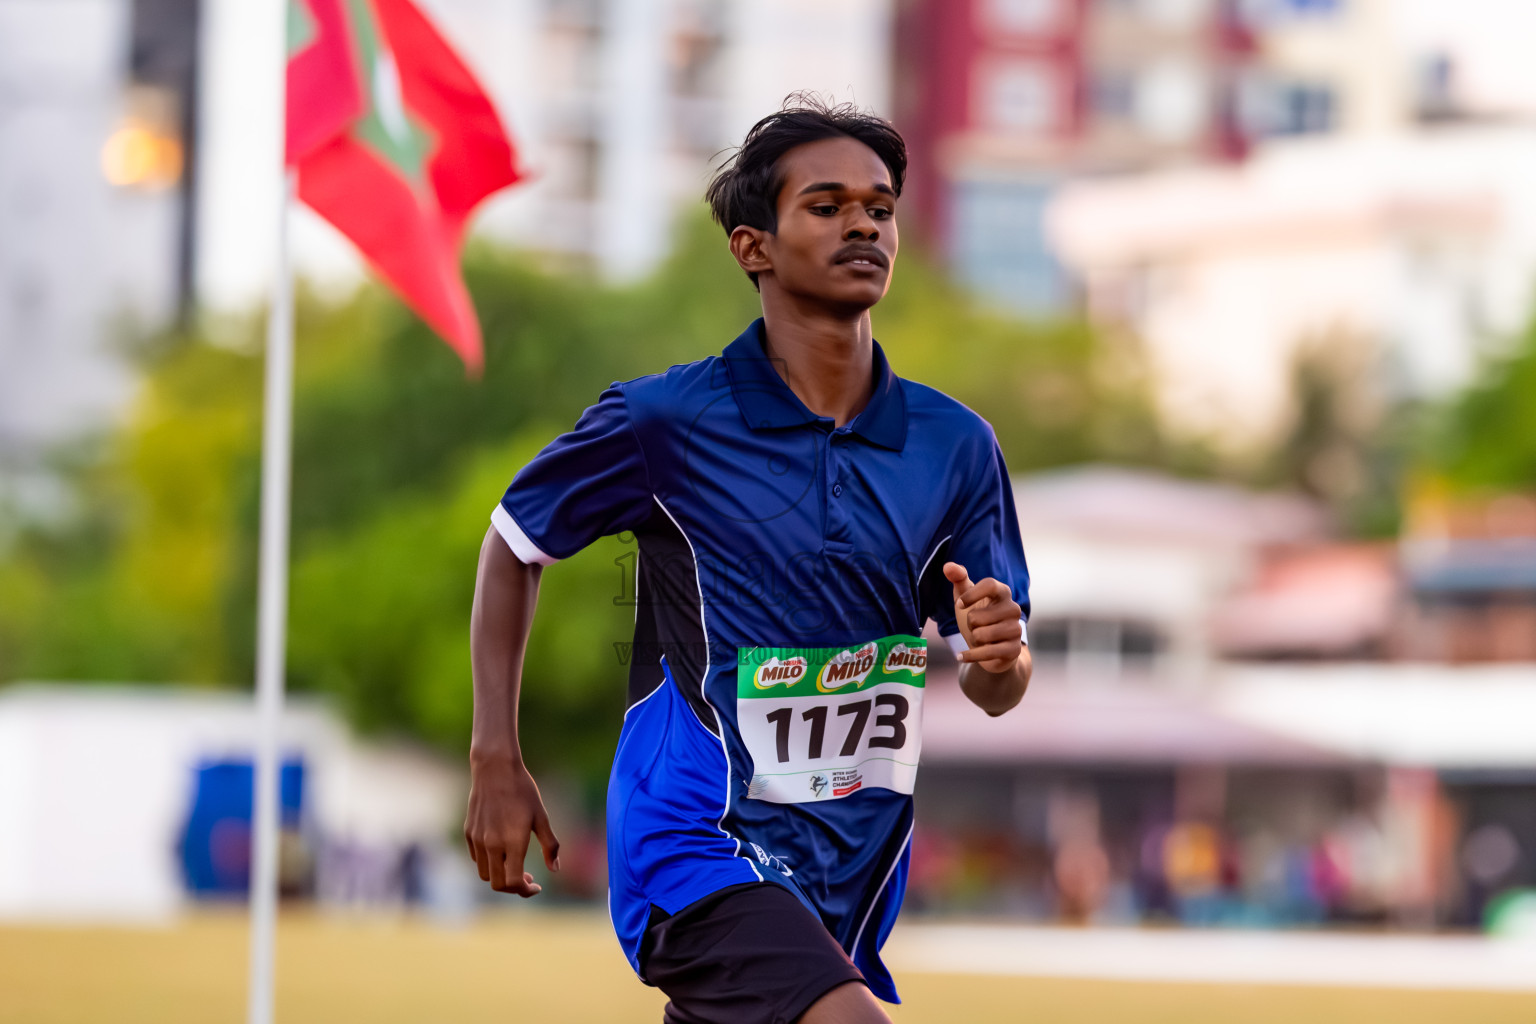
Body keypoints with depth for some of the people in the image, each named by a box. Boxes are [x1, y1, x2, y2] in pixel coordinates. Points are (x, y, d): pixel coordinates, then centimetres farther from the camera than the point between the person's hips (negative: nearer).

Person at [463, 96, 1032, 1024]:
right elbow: (515, 542, 9)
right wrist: (497, 760, 3)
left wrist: (1001, 652, -16)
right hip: (698, 847, -5)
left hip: (848, 876, 5)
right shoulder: (663, 421, -8)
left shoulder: (956, 447, 3)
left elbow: (994, 691, 8)